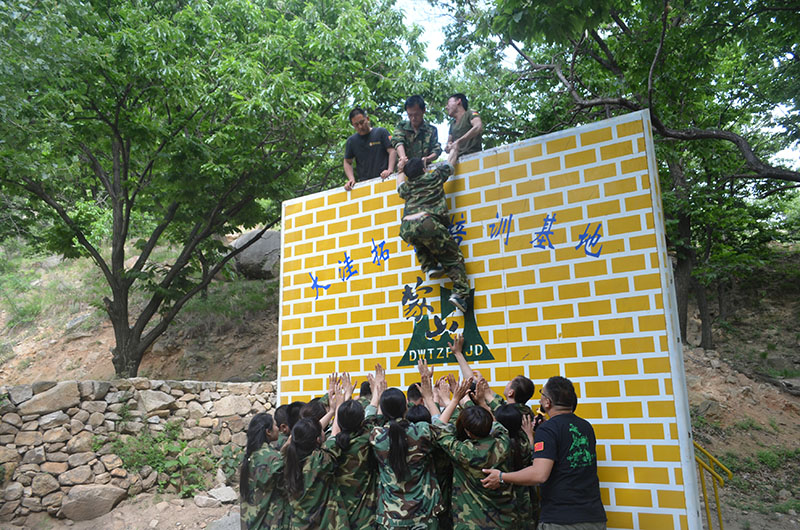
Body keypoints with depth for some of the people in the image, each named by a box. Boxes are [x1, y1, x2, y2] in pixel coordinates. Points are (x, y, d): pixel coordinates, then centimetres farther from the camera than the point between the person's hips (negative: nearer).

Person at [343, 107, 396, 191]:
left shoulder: (381, 132, 8)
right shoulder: (351, 141, 16)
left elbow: (392, 151, 1)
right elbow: (347, 162, 20)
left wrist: (390, 170, -15)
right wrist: (351, 179, 1)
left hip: (383, 179, -2)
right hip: (364, 183, 2)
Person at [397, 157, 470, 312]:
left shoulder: (406, 187, 31)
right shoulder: (433, 177, 21)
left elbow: (400, 184, 57)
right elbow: (449, 166, 39)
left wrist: (401, 170, 74)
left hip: (406, 229, 4)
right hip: (427, 223, -4)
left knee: (421, 243, 38)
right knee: (454, 258, 5)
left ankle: (430, 266, 17)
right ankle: (460, 293, -11)